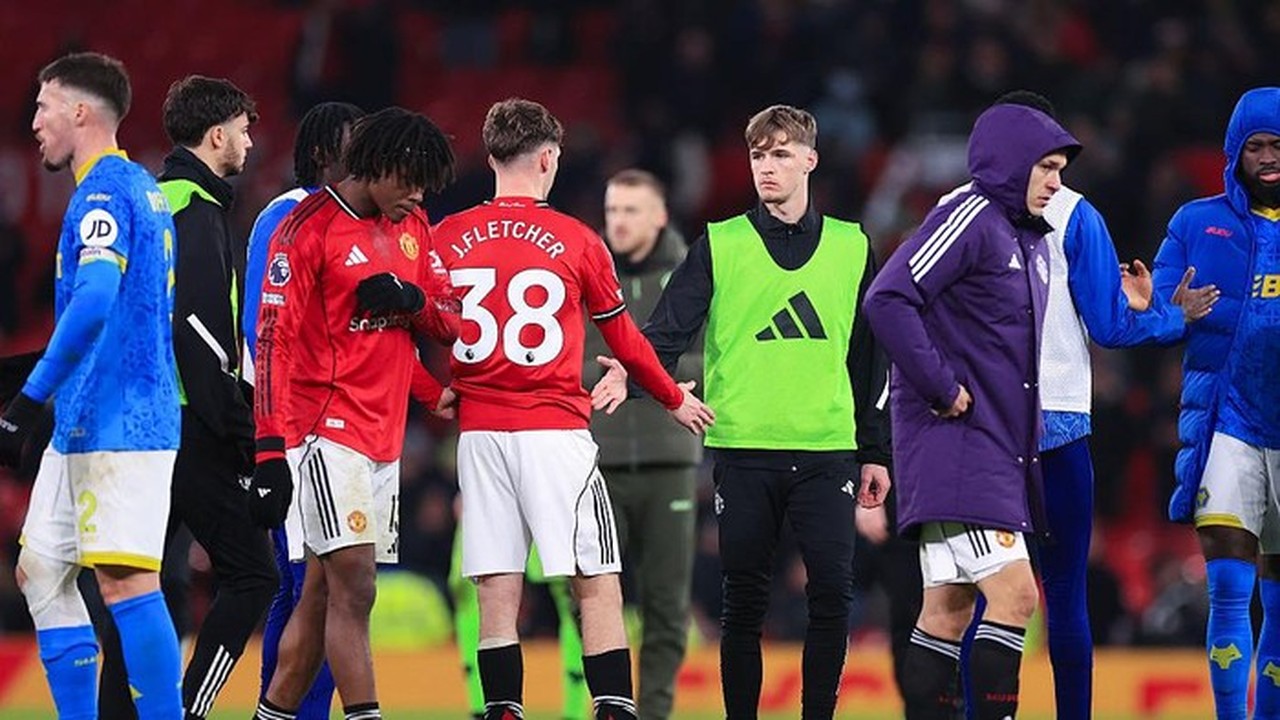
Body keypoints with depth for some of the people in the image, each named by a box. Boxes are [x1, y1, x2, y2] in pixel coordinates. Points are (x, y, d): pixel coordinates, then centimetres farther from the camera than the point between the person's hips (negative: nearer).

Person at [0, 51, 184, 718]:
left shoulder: (104, 190, -12)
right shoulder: (142, 189, 19)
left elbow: (94, 301, -26)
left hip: (113, 423, -10)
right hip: (85, 425, 10)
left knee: (124, 580, -12)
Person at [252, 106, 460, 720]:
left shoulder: (411, 225, 14)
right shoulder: (310, 227, -10)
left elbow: (450, 320, 15)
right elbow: (273, 342, -13)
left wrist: (411, 300, -9)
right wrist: (271, 452, -18)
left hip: (383, 434, 8)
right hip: (327, 431, -8)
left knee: (322, 590, 11)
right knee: (354, 588, -14)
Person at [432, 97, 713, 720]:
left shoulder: (447, 238, 4)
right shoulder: (575, 240, -2)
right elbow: (622, 338, 8)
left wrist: (437, 394, 23)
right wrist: (674, 399, 23)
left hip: (478, 431, 3)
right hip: (555, 430, -3)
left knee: (497, 592, 5)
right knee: (598, 586, 1)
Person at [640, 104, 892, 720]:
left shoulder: (851, 247, 11)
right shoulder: (720, 245, 5)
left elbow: (871, 360, 15)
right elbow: (669, 329, -4)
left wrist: (875, 452, 13)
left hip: (827, 450, 1)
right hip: (744, 449, -1)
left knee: (832, 591, -7)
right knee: (744, 600, 2)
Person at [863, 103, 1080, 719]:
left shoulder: (1030, 239, 18)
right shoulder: (969, 218, -11)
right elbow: (888, 300, -21)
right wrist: (943, 389, -19)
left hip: (999, 448, 9)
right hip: (955, 443, -9)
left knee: (949, 609, 9)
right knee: (1014, 593, -15)